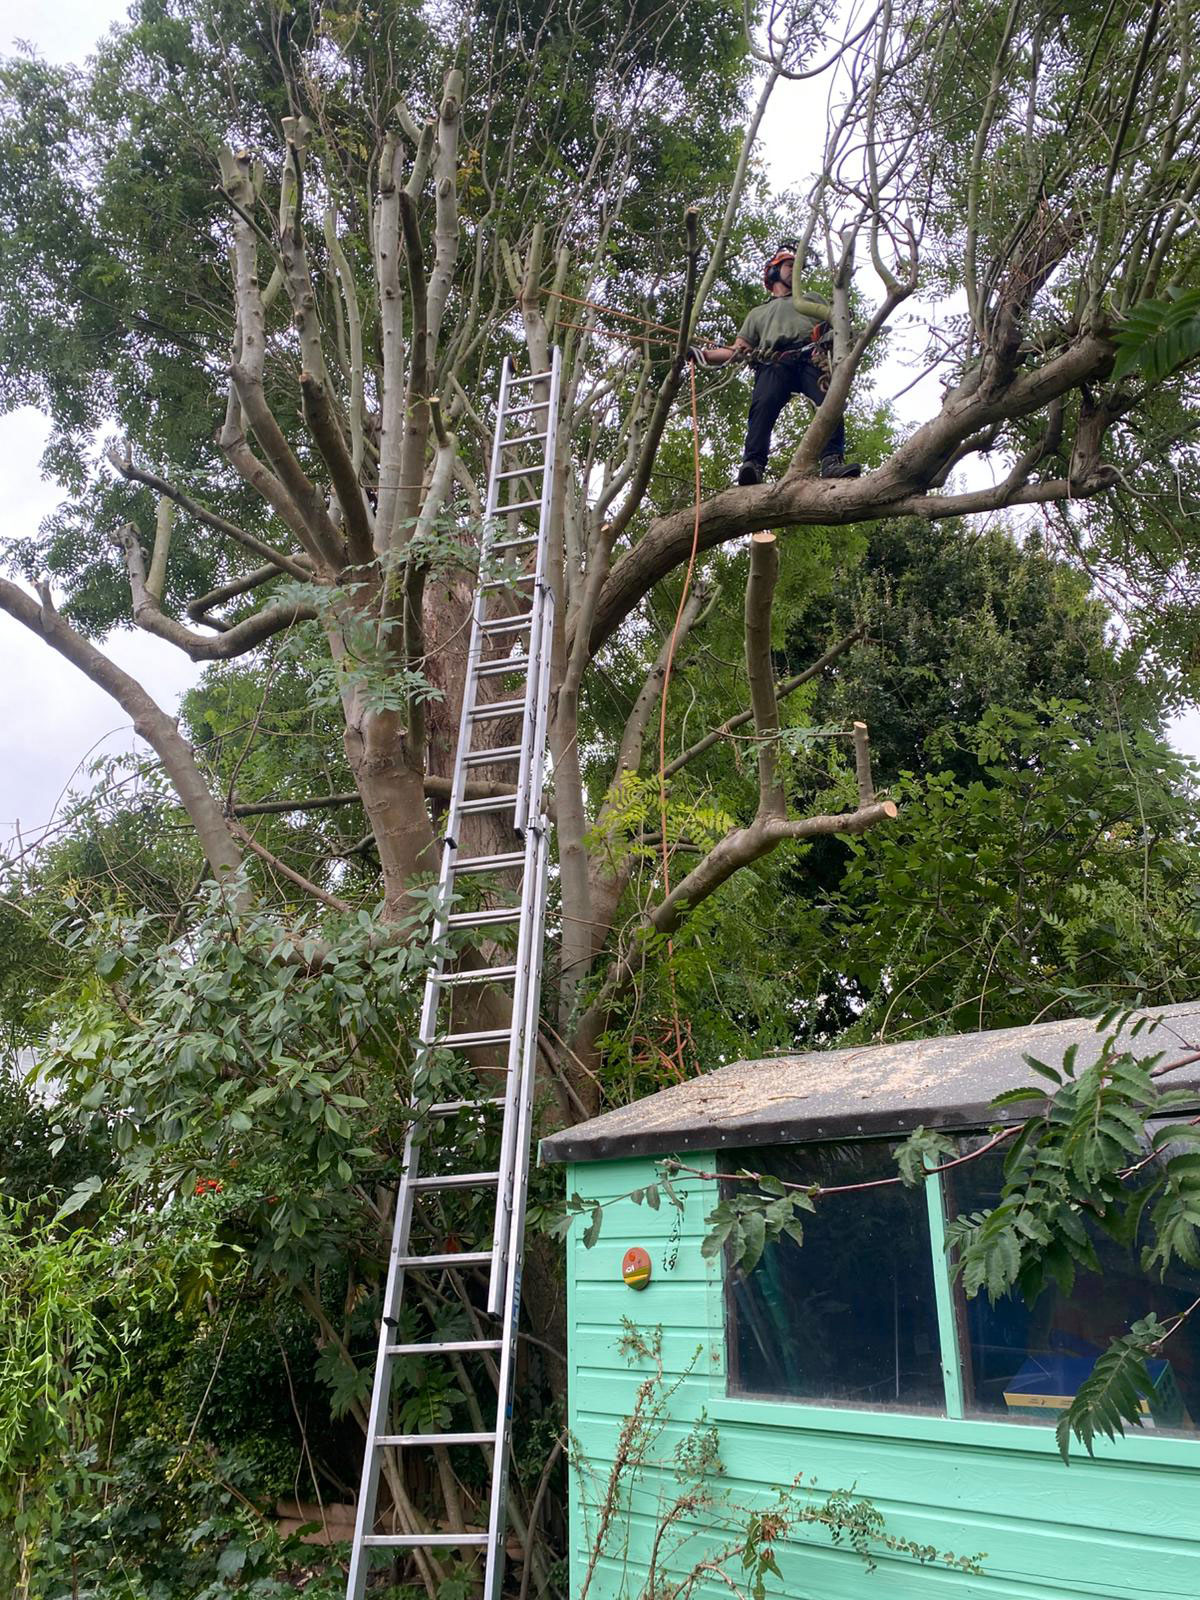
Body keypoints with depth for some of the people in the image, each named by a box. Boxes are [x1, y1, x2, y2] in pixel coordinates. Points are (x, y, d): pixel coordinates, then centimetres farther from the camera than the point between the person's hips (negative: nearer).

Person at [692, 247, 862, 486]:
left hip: (812, 359, 0)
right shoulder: (758, 313, 40)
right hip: (774, 363, 0)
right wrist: (702, 354, 13)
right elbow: (738, 351, 29)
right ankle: (753, 465, -45)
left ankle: (832, 461, -45)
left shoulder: (811, 299, 40)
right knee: (763, 405, -32)